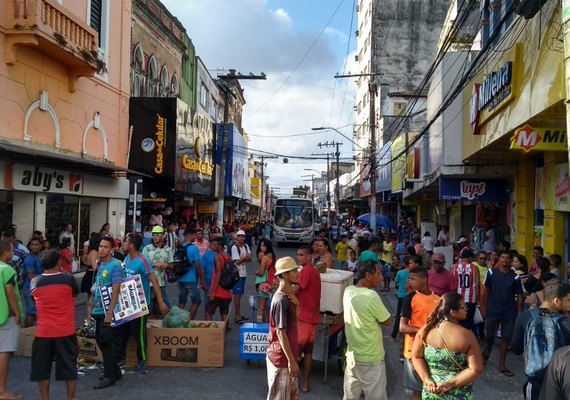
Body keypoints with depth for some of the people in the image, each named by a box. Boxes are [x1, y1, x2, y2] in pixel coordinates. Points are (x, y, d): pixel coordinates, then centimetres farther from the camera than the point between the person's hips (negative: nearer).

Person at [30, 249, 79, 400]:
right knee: (69, 366, 11)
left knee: (42, 368, 13)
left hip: (43, 332, 1)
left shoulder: (34, 282, -2)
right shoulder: (68, 279, -9)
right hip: (65, 331, -1)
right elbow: (76, 293, 11)